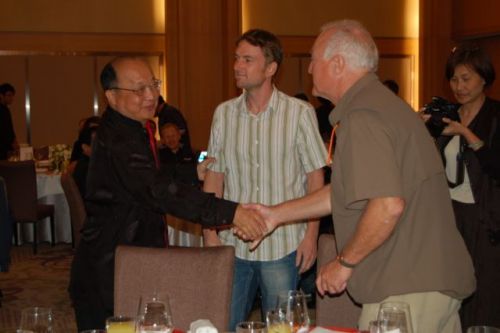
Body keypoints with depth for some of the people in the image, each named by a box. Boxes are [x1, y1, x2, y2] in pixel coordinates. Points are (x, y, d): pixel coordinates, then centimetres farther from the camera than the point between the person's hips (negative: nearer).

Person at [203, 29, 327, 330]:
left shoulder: (300, 113, -5)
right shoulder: (224, 113, 4)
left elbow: (315, 178, -2)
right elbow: (214, 177, 8)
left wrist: (311, 235, -6)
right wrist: (210, 233, 2)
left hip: (283, 245, -2)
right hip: (233, 244, 3)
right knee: (225, 324, 10)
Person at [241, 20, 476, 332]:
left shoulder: (362, 117, -18)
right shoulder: (383, 103, 15)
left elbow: (388, 205, -28)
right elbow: (346, 191, 19)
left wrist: (344, 262, -14)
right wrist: (278, 214, 19)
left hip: (407, 289, -10)